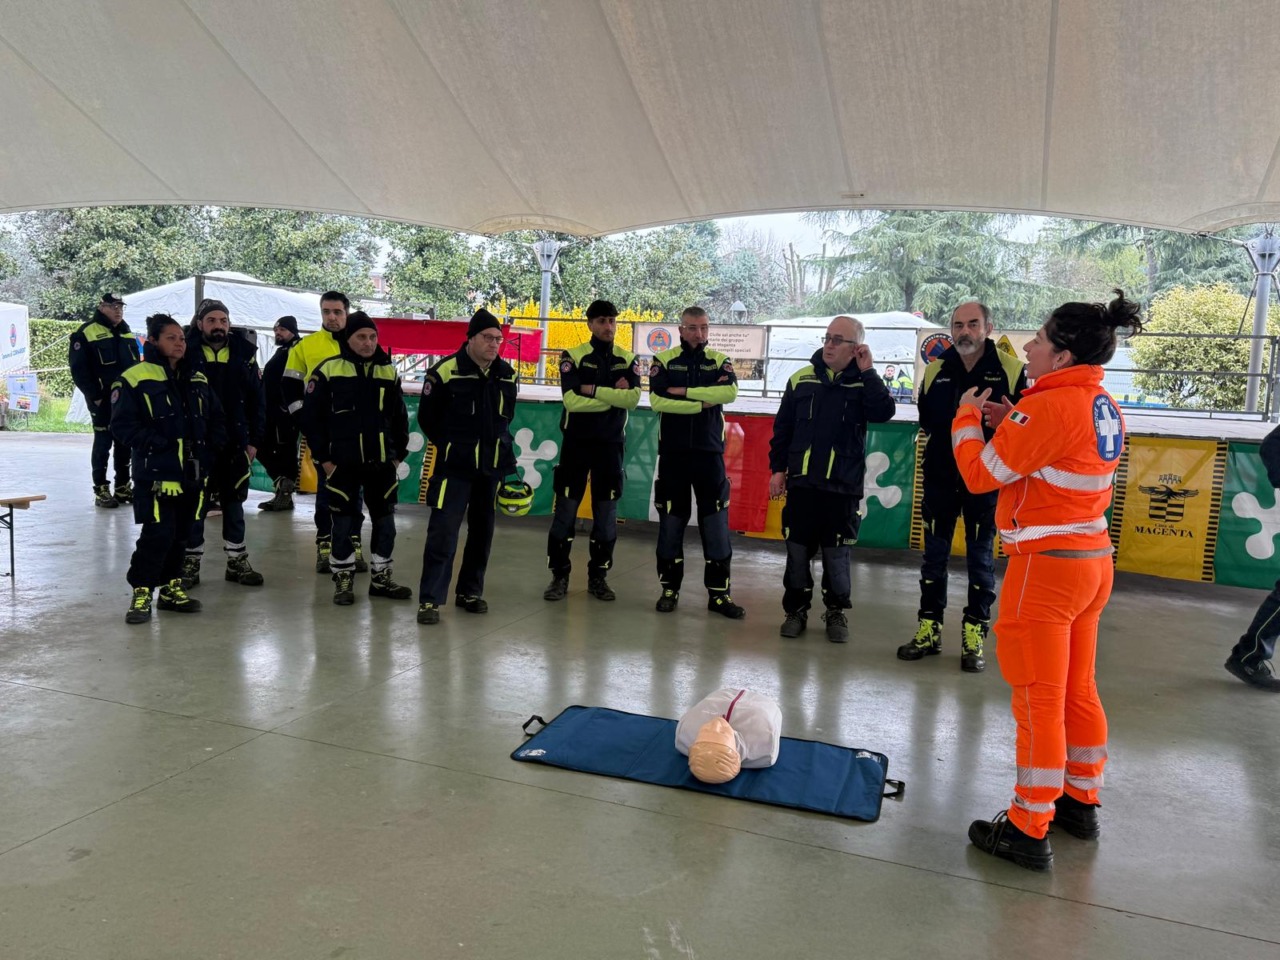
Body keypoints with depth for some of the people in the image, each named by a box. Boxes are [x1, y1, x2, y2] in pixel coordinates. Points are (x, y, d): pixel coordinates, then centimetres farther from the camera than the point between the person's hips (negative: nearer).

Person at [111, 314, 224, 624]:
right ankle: (142, 593, 5)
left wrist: (212, 442, 2)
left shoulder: (197, 380, 14)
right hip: (157, 474, -6)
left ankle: (171, 589, 25)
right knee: (158, 534, -10)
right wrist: (157, 444, -18)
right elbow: (123, 425, -10)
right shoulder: (135, 378, -6)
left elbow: (216, 418, 20)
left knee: (180, 534, 13)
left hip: (193, 473, 6)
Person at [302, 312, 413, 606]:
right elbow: (311, 416, -5)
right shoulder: (328, 370, -6)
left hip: (381, 463, 4)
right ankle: (343, 581, 20)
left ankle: (381, 578, 24)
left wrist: (398, 455, 8)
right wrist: (324, 458, -6)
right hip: (342, 464, -3)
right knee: (343, 523, 6)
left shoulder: (389, 372, 6)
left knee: (385, 523, 9)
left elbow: (399, 417, 13)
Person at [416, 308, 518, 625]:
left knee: (482, 530, 11)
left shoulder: (507, 374, 4)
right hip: (454, 466, -5)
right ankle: (430, 599, -4)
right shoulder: (445, 371, -12)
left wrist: (499, 446, 13)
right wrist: (451, 447, 4)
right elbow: (427, 418, -2)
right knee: (443, 530, -10)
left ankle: (469, 592, 24)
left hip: (492, 467, 6)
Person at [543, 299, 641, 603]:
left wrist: (593, 390, -17)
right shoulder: (573, 357, -3)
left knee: (607, 514, 6)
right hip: (576, 443, -2)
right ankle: (559, 576, 11)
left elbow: (633, 399, -10)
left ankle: (598, 577, 17)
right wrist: (613, 396, -12)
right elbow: (572, 400, -16)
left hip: (610, 444, 2)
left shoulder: (628, 359, 6)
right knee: (566, 510, 1)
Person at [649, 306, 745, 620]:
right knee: (671, 522, 6)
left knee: (716, 523, 1)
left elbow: (730, 392, -15)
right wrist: (702, 404, -12)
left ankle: (719, 593, 9)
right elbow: (657, 401, -13)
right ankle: (670, 588, 18)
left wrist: (684, 391, -14)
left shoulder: (719, 361, 6)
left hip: (710, 453, 1)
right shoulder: (664, 361, 3)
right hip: (673, 453, -1)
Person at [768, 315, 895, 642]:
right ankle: (796, 609, 23)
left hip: (842, 486, -1)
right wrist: (777, 469, 4)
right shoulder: (801, 379, 4)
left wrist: (867, 372, -17)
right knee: (797, 551, 8)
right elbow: (782, 429, 8)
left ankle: (837, 612, 23)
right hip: (801, 483, 2)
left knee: (837, 555, 6)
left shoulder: (865, 383, 1)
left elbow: (884, 413, -19)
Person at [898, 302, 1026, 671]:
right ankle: (929, 629, 22)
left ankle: (974, 636, 15)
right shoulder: (936, 370, 5)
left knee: (981, 557, 5)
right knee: (934, 553, 10)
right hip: (940, 474, 3)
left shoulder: (1011, 369, -4)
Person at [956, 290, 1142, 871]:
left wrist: (967, 418, 1)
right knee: (1077, 690, 19)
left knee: (1039, 698, -1)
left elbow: (981, 474, -16)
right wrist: (1011, 423, 10)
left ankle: (1029, 831, 9)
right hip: (1092, 560, 9)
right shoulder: (1103, 407, 8)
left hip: (1047, 565, -9)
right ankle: (1081, 802, 34)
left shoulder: (1051, 407, -19)